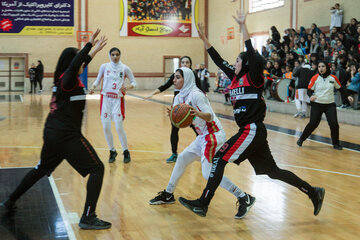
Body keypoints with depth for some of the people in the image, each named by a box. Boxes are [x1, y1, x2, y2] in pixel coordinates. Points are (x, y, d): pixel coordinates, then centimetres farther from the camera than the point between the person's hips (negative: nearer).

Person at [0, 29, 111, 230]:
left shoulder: (61, 79, 13)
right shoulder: (68, 79, -13)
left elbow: (78, 65, 33)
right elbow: (73, 66, -38)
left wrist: (93, 51, 35)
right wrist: (90, 45, -35)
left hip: (52, 133, 10)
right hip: (67, 135, -9)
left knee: (41, 169, 27)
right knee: (97, 169, -6)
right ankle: (88, 218, -13)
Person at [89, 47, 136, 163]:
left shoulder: (125, 68, 1)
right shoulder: (104, 66, 5)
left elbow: (133, 82, 6)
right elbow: (98, 80, 14)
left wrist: (127, 87, -15)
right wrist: (93, 87, -7)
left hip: (118, 99, -2)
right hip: (105, 98, 2)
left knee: (119, 127, -9)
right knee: (106, 127, 0)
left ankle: (126, 152, 9)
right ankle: (112, 151, 18)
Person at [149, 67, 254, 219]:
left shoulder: (195, 94, -17)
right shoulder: (180, 97, 9)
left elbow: (210, 116, -21)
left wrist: (198, 114, -41)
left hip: (213, 136, -9)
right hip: (203, 136, 9)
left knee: (209, 173, -15)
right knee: (182, 158, 15)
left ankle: (244, 198, -8)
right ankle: (168, 195, 30)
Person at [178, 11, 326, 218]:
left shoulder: (253, 78, -7)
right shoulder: (236, 77, 15)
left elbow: (252, 55, -21)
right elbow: (219, 61, 20)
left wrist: (243, 26, -24)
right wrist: (204, 39, 20)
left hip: (252, 130, -9)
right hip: (252, 131, 9)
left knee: (219, 159, -10)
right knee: (273, 171, 13)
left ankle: (203, 204, -9)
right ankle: (313, 192, 20)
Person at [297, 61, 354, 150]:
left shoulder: (333, 78, 2)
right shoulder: (315, 78, -4)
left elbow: (340, 88, 14)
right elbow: (309, 90, 0)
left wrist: (348, 96, 5)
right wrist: (311, 96, -21)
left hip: (330, 105, 2)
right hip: (317, 104, -2)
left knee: (334, 124, -8)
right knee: (313, 124, -5)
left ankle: (336, 144, 10)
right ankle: (301, 139, 15)